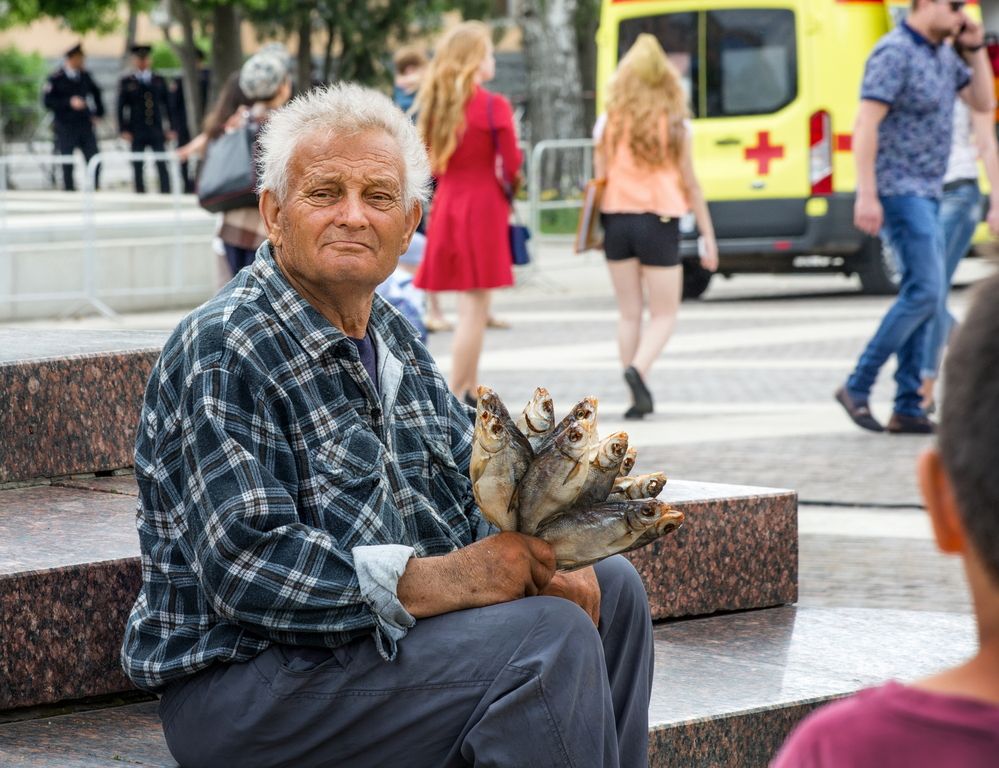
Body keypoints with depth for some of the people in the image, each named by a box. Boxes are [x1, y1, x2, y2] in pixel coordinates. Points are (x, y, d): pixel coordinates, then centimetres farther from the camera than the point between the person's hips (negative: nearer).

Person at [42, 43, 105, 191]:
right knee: (67, 165, 0)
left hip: (85, 125, 4)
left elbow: (96, 94, 22)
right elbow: (47, 101, -12)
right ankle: (69, 191, 9)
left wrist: (98, 113, 11)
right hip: (65, 127, -4)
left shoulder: (84, 76, 8)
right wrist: (69, 102, -20)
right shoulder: (56, 79, -7)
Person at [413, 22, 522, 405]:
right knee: (474, 309, -3)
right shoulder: (494, 106, -12)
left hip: (446, 203, 7)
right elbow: (512, 165, -9)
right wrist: (507, 186, 9)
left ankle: (471, 394, 24)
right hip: (483, 207, -7)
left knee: (472, 309, 18)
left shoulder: (434, 103, 7)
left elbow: (429, 161, 12)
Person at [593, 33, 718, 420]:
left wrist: (596, 228, 14)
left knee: (629, 313, 12)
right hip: (659, 221, -3)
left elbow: (599, 179, 3)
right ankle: (637, 369, -21)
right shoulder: (675, 124, -4)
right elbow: (689, 182, -2)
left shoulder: (609, 123, 2)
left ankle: (639, 396, 8)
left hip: (617, 218, 3)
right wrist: (708, 235, 3)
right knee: (663, 314, 5)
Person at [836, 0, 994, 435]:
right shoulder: (895, 53, -15)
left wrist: (975, 49, 4)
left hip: (926, 193, 9)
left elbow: (983, 103, 17)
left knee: (923, 296, 8)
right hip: (899, 190, -9)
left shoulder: (944, 55, 13)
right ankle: (857, 388, -8)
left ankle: (907, 407, 10)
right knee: (925, 291, -15)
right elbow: (866, 124, -20)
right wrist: (866, 194, -25)